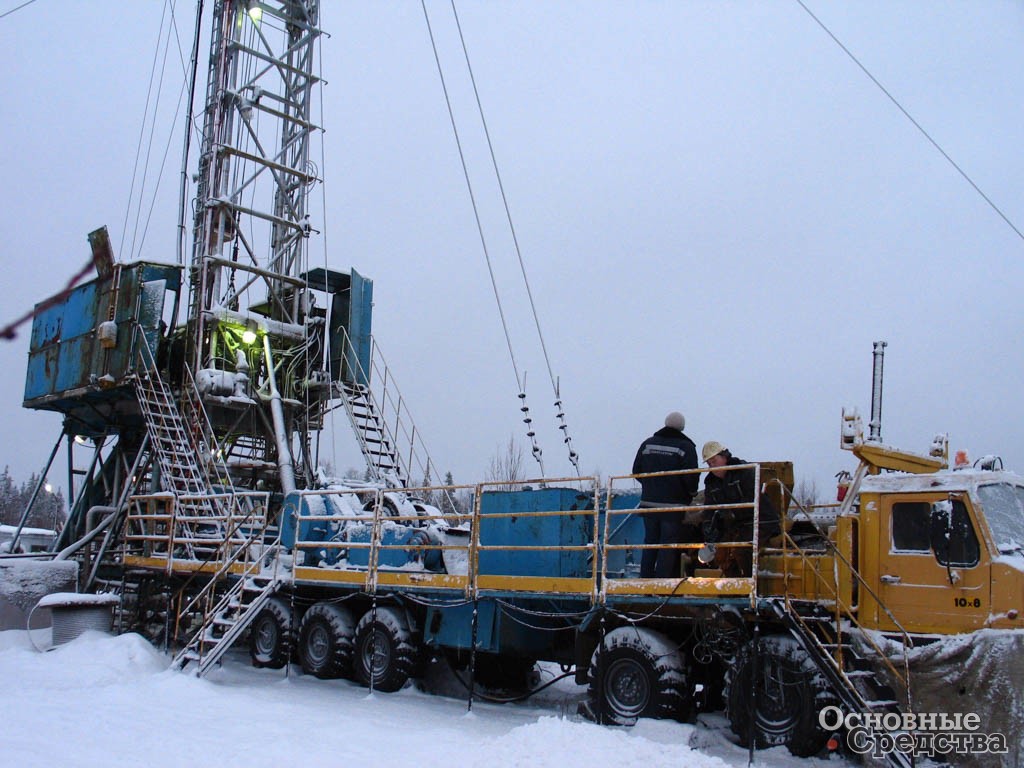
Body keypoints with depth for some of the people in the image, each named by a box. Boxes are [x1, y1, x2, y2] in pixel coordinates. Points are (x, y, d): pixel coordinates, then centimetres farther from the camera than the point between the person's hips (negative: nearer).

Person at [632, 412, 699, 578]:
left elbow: (636, 471, 9)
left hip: (649, 503, 4)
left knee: (649, 544, 13)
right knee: (669, 546, 0)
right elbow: (691, 477, -12)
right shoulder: (686, 447, -8)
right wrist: (691, 494, 8)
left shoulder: (647, 444, 5)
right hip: (674, 506, -4)